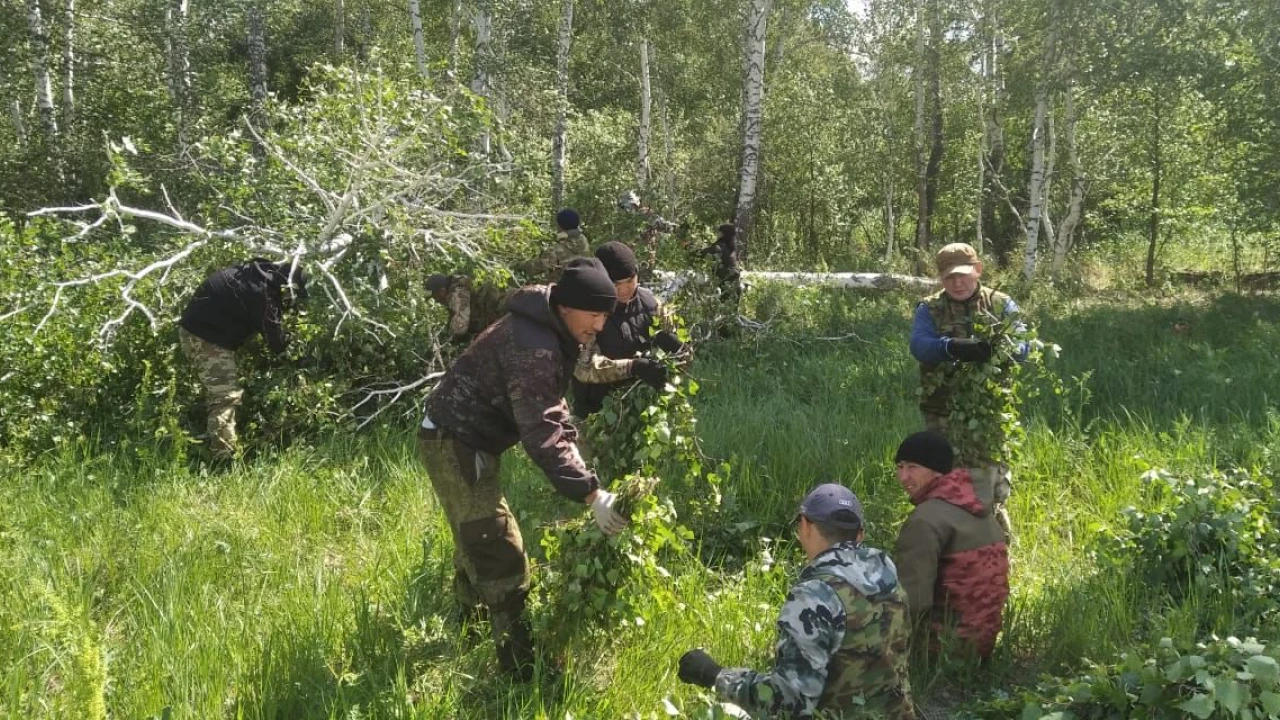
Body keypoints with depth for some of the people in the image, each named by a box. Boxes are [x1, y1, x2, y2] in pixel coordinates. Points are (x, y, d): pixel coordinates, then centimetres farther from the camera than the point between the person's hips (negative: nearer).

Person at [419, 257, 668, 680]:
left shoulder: (551, 334, 4)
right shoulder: (533, 347, -29)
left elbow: (546, 412, 11)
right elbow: (541, 434, -34)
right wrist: (591, 494, -36)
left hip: (462, 441, 11)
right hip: (456, 444, -11)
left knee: (476, 542, 25)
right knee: (501, 556, -9)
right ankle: (522, 671, -2)